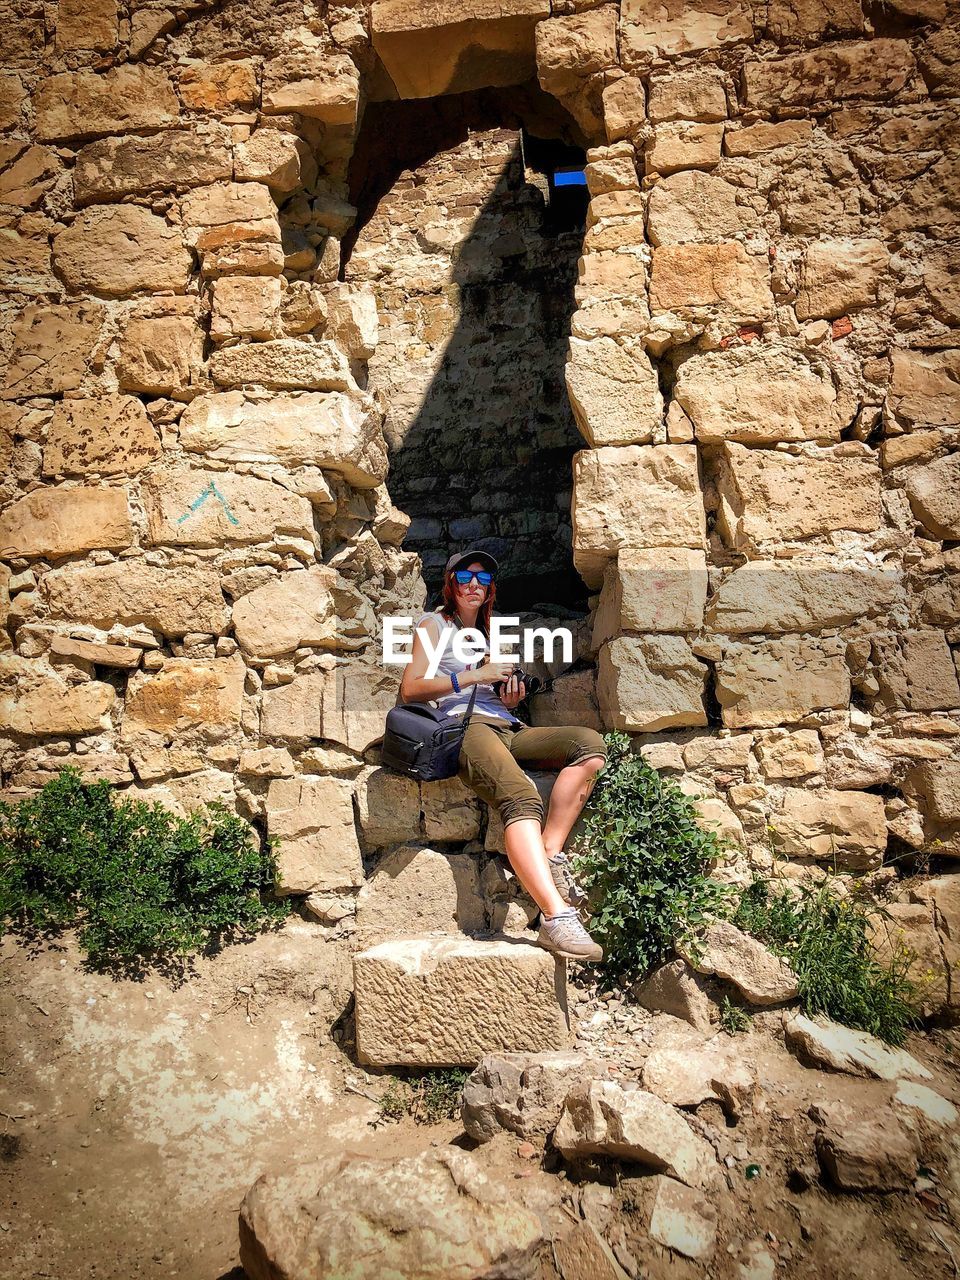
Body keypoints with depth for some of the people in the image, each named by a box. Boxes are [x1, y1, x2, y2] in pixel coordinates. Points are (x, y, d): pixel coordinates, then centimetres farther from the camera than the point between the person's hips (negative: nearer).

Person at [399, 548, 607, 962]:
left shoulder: (488, 633, 33)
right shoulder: (435, 624, 15)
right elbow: (410, 689, 0)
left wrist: (512, 695, 10)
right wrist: (474, 676, -5)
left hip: (508, 729, 7)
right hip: (465, 726, -7)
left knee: (590, 743, -19)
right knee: (522, 798, -35)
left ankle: (551, 853, -27)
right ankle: (556, 917, -47)